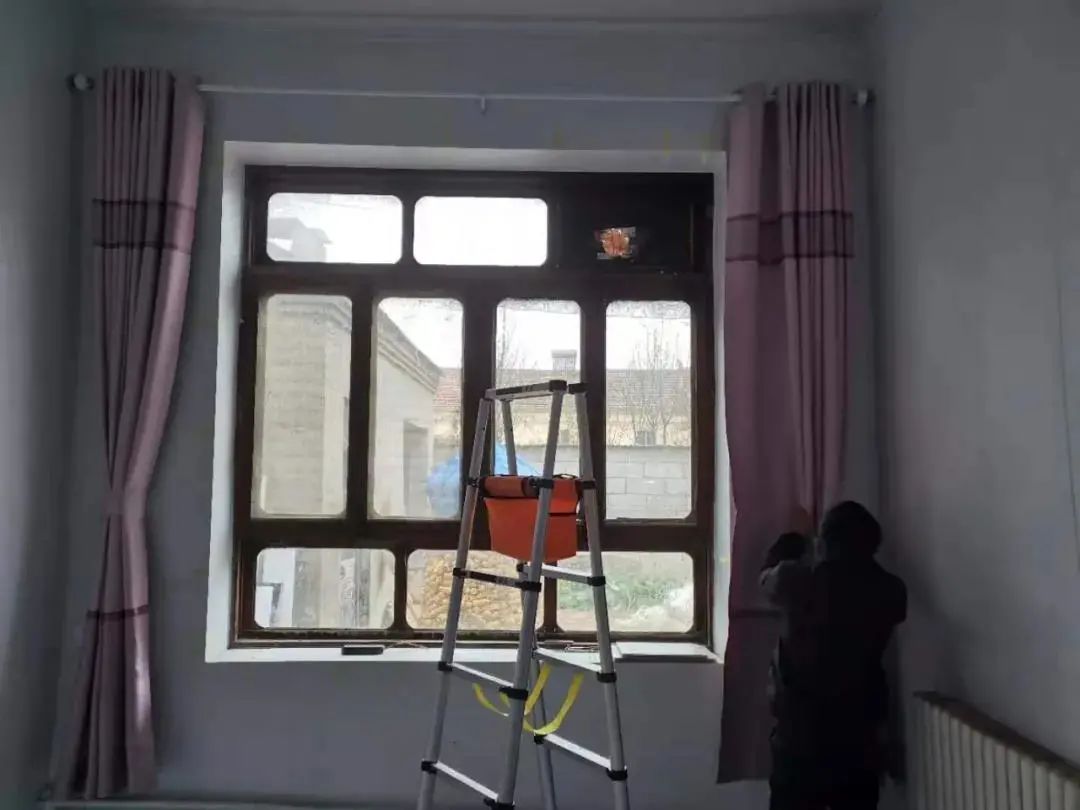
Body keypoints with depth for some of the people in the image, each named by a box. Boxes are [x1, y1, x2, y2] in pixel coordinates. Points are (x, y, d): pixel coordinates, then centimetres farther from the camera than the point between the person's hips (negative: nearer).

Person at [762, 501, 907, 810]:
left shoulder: (796, 580, -11)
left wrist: (791, 542, 32)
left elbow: (767, 576, 12)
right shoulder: (889, 591, -4)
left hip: (800, 733, -2)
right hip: (860, 737, 3)